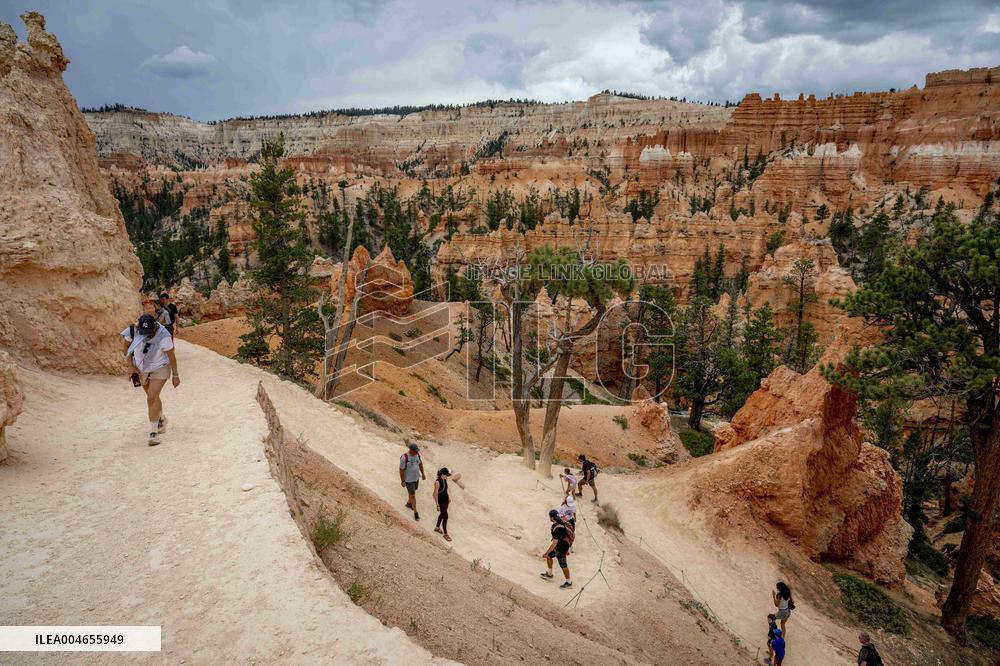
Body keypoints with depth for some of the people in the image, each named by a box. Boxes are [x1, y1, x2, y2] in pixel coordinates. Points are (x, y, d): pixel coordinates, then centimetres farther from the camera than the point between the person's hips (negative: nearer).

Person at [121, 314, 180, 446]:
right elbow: (127, 347, 0)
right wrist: (130, 365, -8)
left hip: (160, 368, -4)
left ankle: (154, 432, -9)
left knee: (152, 398, -16)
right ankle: (162, 420, 44)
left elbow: (171, 355, -20)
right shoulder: (133, 331, -20)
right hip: (141, 369, 5)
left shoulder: (163, 336, -30)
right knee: (153, 397, 19)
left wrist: (175, 375, -14)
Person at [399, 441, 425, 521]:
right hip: (408, 480, -7)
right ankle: (415, 513, 18)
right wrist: (402, 481, -16)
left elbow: (420, 463, 5)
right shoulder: (404, 458, -32)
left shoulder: (417, 454, -12)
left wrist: (423, 474, 11)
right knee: (413, 495, 2)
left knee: (413, 491, 27)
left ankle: (409, 503, 54)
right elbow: (401, 469, -22)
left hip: (416, 477, 7)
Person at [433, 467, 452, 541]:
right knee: (445, 516, -1)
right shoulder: (437, 482, -28)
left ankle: (437, 527, 45)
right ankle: (445, 534, 14)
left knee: (442, 514, 23)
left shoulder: (445, 479, -5)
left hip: (445, 499, 8)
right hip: (441, 501, -8)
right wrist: (437, 505, -19)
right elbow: (435, 494, -22)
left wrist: (448, 499, 21)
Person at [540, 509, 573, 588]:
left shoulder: (557, 529, -36)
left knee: (563, 565, 9)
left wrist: (545, 553, -24)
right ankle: (549, 574, 42)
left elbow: (554, 543, -33)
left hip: (561, 549, -10)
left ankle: (569, 583, 29)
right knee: (549, 556, 24)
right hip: (558, 545, 10)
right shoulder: (559, 522, -6)